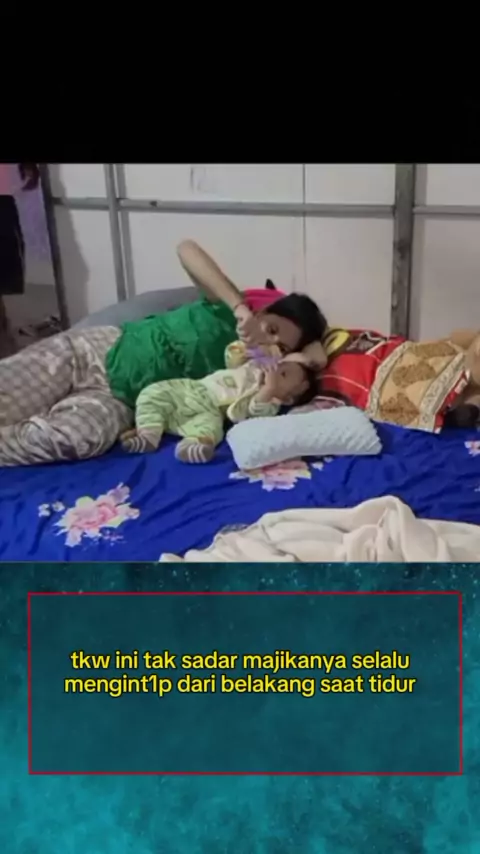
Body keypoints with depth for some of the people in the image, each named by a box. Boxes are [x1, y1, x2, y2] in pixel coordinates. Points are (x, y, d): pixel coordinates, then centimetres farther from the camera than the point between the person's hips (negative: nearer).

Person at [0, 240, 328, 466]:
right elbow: (187, 249, -17)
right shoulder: (228, 309, -4)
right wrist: (240, 308, -27)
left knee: (79, 438, -33)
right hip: (96, 348, 0)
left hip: (117, 400, 1)